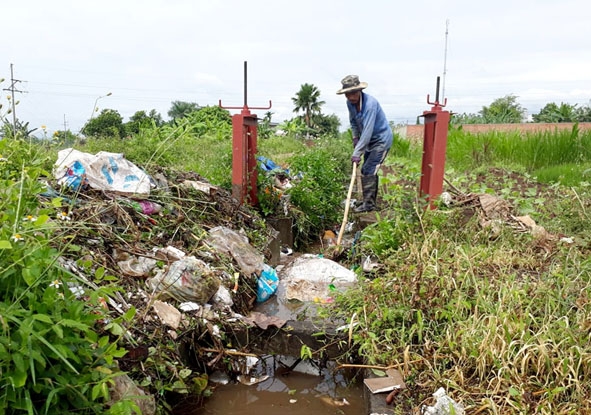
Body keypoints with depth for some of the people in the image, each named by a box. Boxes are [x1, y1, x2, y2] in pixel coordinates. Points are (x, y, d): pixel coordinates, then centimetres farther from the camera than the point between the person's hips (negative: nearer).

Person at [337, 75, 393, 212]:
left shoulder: (370, 103, -29)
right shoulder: (350, 103, -4)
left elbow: (368, 130, -35)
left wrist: (357, 153, -38)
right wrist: (355, 137, 1)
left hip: (382, 139, -9)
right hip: (370, 140, 9)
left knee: (368, 170, -15)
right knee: (370, 171, 14)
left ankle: (368, 204, -8)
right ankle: (371, 202, 25)